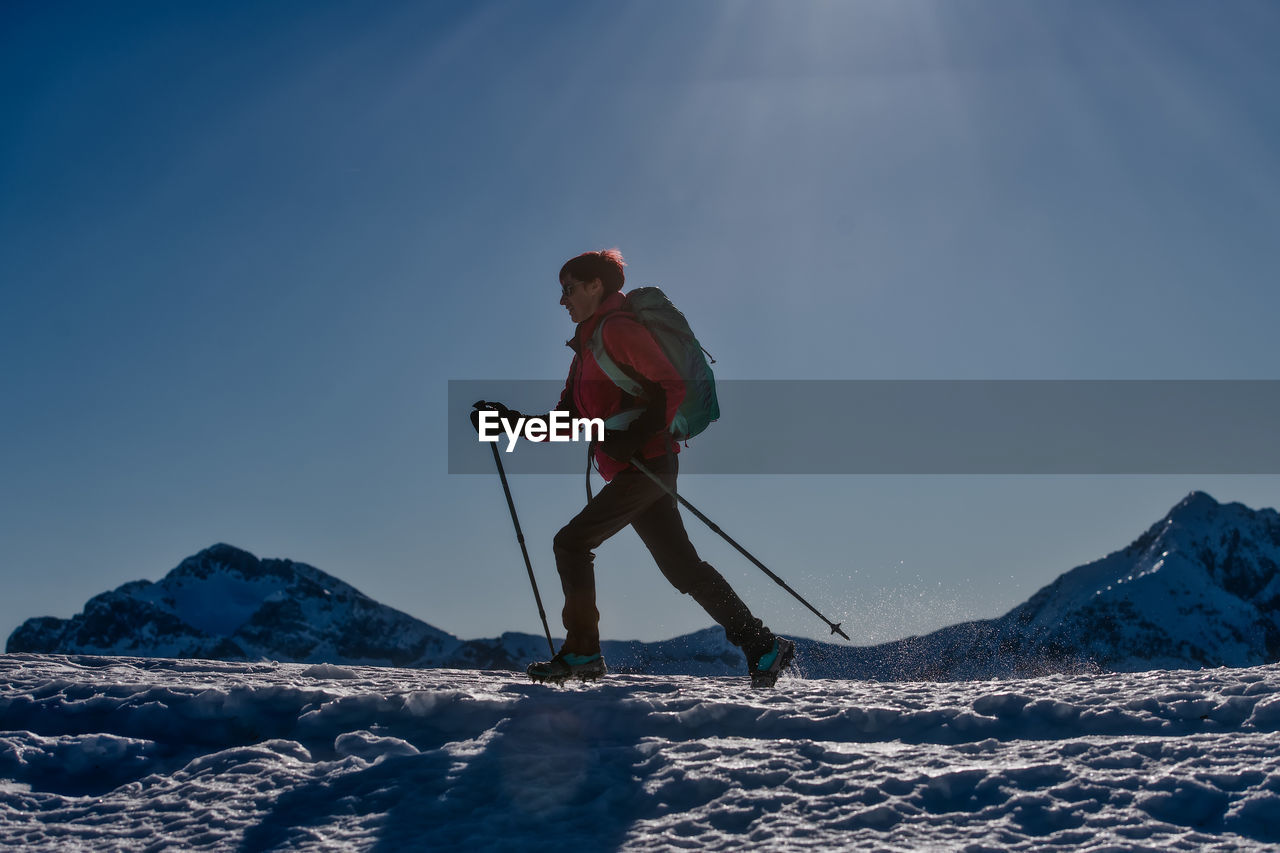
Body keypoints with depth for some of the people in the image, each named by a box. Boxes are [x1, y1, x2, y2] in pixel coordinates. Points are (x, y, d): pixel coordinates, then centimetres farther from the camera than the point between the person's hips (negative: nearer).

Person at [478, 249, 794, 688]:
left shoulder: (617, 329, -7)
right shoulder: (588, 344, 22)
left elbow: (674, 387, -16)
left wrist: (634, 437, -23)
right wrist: (516, 422, 9)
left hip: (646, 465, -10)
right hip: (633, 470, 10)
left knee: (572, 542, -7)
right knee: (683, 567, 8)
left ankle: (582, 652, -1)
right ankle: (762, 645, 9)